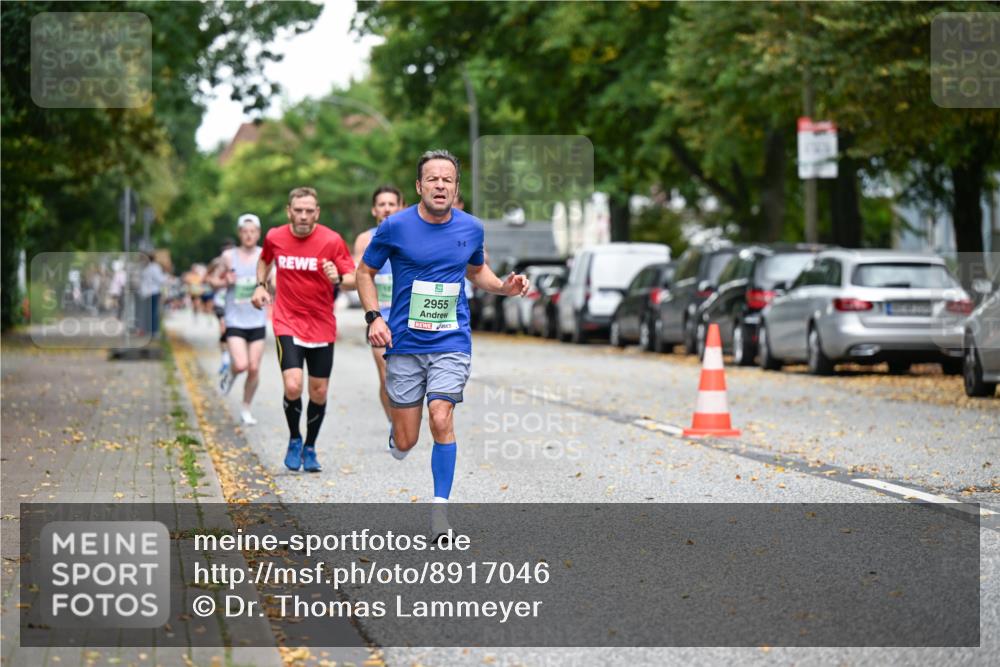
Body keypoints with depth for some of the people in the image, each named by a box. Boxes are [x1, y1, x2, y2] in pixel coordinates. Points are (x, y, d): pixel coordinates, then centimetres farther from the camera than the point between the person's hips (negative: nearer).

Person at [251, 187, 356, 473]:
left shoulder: (332, 241, -8)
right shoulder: (275, 237, -1)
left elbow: (354, 279, -9)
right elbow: (264, 260, 23)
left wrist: (338, 279, -30)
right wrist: (260, 285, 8)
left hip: (322, 326, 0)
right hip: (287, 323, 0)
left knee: (318, 392, 5)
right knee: (292, 386, -18)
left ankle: (309, 448, 27)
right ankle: (294, 440, 9)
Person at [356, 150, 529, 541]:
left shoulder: (471, 228, 2)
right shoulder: (395, 227, -7)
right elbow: (365, 272, 5)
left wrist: (503, 286, 1)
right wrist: (374, 317, -9)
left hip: (451, 343, 1)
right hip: (404, 344, -1)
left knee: (441, 418, -19)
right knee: (405, 443, 0)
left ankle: (440, 507, -9)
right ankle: (396, 436, 39)